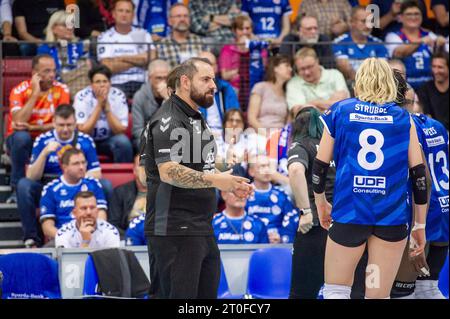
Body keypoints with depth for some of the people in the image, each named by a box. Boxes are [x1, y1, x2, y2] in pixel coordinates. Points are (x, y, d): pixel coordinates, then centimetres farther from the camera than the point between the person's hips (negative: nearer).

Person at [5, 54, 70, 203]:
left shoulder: (61, 90, -6)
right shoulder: (20, 90, -12)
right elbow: (19, 122, -26)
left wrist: (32, 128, -25)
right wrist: (35, 93, -25)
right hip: (20, 141, -2)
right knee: (21, 136, -37)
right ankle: (17, 189, -21)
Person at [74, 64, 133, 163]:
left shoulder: (118, 96, -13)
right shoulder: (81, 96, -17)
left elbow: (121, 130, -17)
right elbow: (83, 130, -23)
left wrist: (107, 107, -28)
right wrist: (99, 105, -27)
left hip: (109, 139, 1)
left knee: (123, 142, -29)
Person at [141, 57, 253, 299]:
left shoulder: (196, 119, 20)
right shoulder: (168, 121, -12)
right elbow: (168, 172, -25)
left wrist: (229, 184, 15)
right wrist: (215, 180, -29)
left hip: (202, 229, 10)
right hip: (175, 231, -10)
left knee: (208, 293, 10)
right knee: (179, 296, -10)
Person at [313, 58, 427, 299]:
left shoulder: (339, 111, 8)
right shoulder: (403, 118, 8)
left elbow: (320, 166, 8)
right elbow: (418, 173, 5)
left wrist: (321, 203, 25)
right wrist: (420, 225, 12)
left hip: (349, 213, -1)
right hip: (393, 216, 1)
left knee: (335, 292, 11)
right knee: (378, 297, 7)